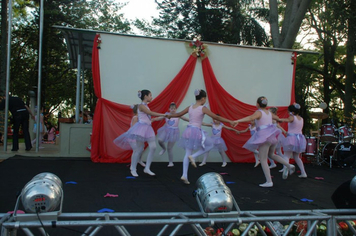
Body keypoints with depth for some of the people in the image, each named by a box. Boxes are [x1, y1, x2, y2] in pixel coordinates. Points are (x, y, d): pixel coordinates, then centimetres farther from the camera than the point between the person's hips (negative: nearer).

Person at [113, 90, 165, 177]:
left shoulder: (145, 106, 17)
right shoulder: (141, 105, -9)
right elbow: (151, 113, -18)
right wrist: (163, 114, -16)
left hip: (148, 128, 8)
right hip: (141, 127, -8)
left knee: (153, 147, -4)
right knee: (139, 149, -3)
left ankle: (147, 168, 2)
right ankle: (133, 169, 10)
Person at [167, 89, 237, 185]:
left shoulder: (190, 107, 8)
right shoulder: (203, 108, -7)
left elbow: (179, 114, 18)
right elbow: (216, 117, -10)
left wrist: (170, 115, 38)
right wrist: (229, 121, -6)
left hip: (188, 130, 6)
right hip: (197, 131, -6)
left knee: (187, 154, 10)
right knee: (210, 145, 16)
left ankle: (184, 175, 5)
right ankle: (193, 156, 0)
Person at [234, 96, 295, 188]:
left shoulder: (259, 112, -7)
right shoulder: (269, 113, 15)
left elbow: (251, 117, -28)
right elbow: (277, 118, 34)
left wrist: (238, 121, -38)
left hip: (264, 137, -8)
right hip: (272, 136, 8)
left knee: (263, 160, -2)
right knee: (271, 154, 30)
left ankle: (269, 181, -5)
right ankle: (289, 166, 18)